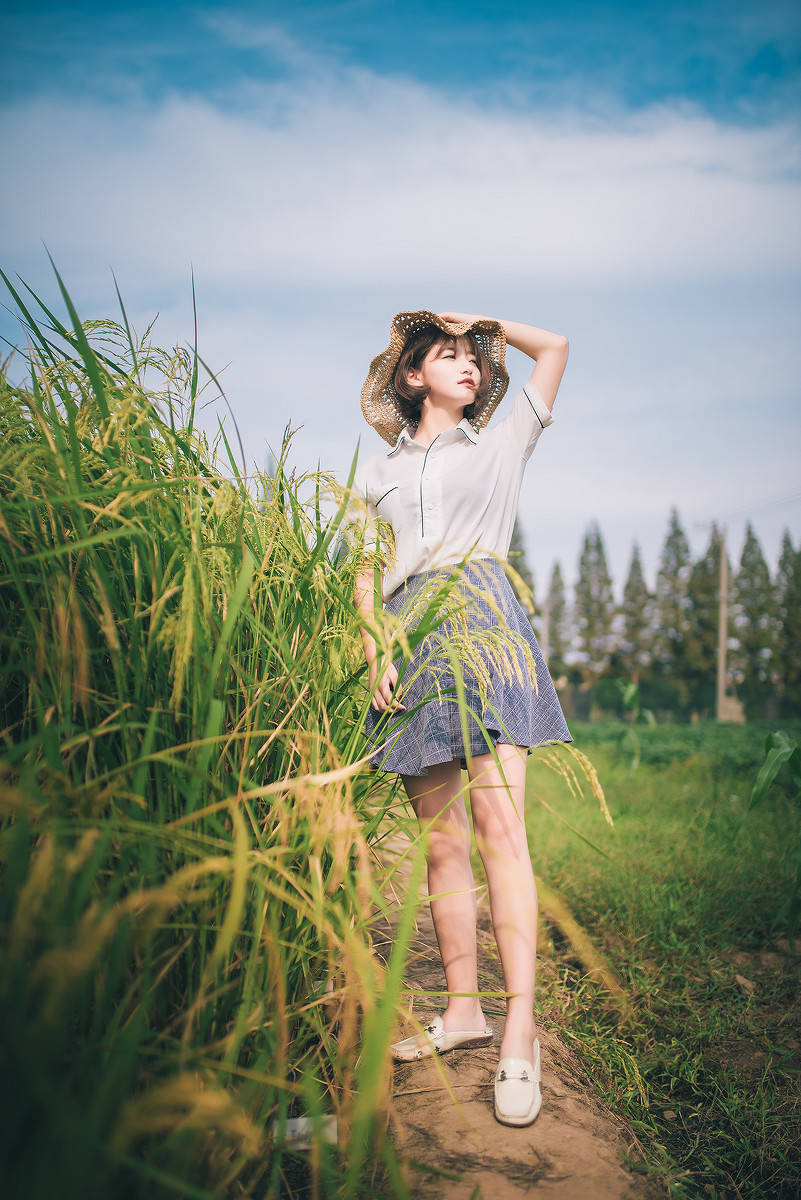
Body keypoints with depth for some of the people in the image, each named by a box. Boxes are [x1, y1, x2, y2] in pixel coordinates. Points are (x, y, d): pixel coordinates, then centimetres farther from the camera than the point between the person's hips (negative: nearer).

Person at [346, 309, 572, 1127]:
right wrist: (373, 651, -2)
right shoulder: (378, 473, 21)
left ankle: (520, 1028, -13)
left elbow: (555, 346, 21)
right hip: (409, 641, 2)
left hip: (484, 624, -2)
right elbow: (366, 575, 13)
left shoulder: (500, 446, 19)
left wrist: (486, 322, 28)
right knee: (440, 840, 2)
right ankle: (463, 1008, 12)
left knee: (499, 824, -14)